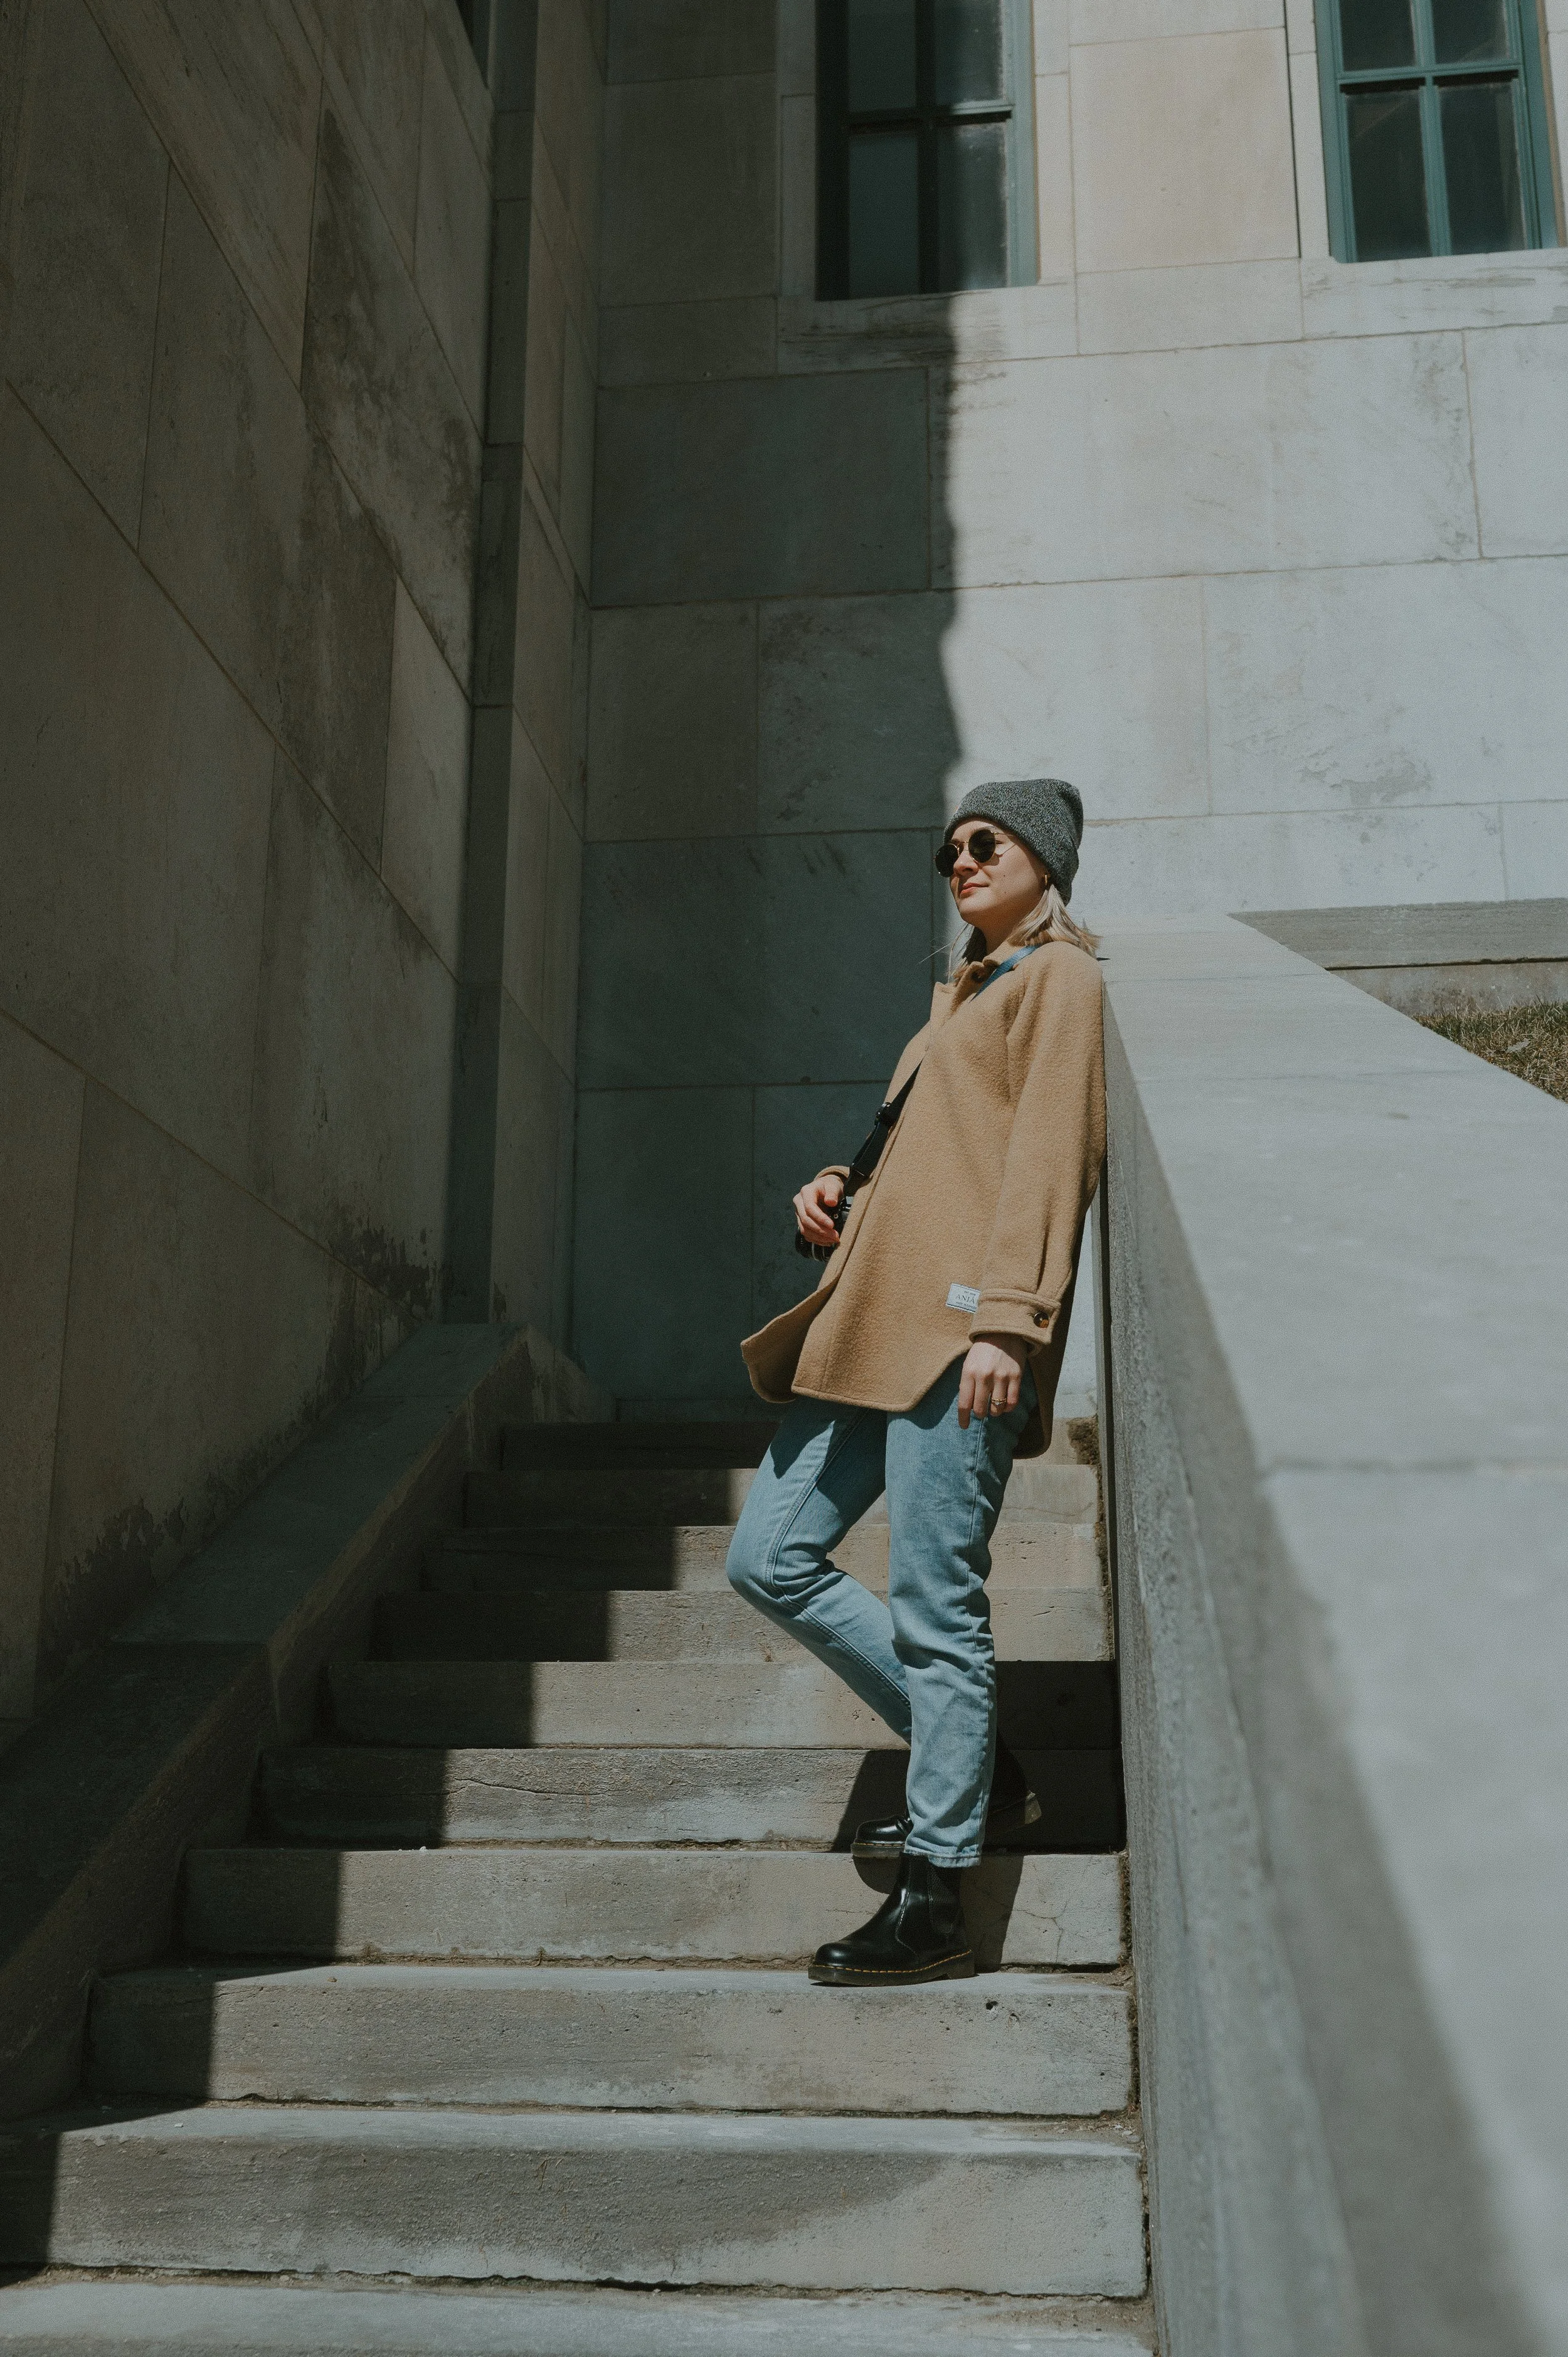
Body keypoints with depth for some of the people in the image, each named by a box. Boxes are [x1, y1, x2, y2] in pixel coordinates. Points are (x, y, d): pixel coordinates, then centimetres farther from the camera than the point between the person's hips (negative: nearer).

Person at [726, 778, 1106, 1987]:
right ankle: (979, 1772, 17)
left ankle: (936, 1899, 2)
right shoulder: (965, 990, 28)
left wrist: (1005, 1317, -20)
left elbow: (1049, 1153, -11)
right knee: (772, 1560, 8)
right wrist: (836, 1196, 10)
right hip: (877, 1319, 10)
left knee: (935, 1603, -8)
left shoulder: (1061, 978, 1)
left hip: (958, 1325, -10)